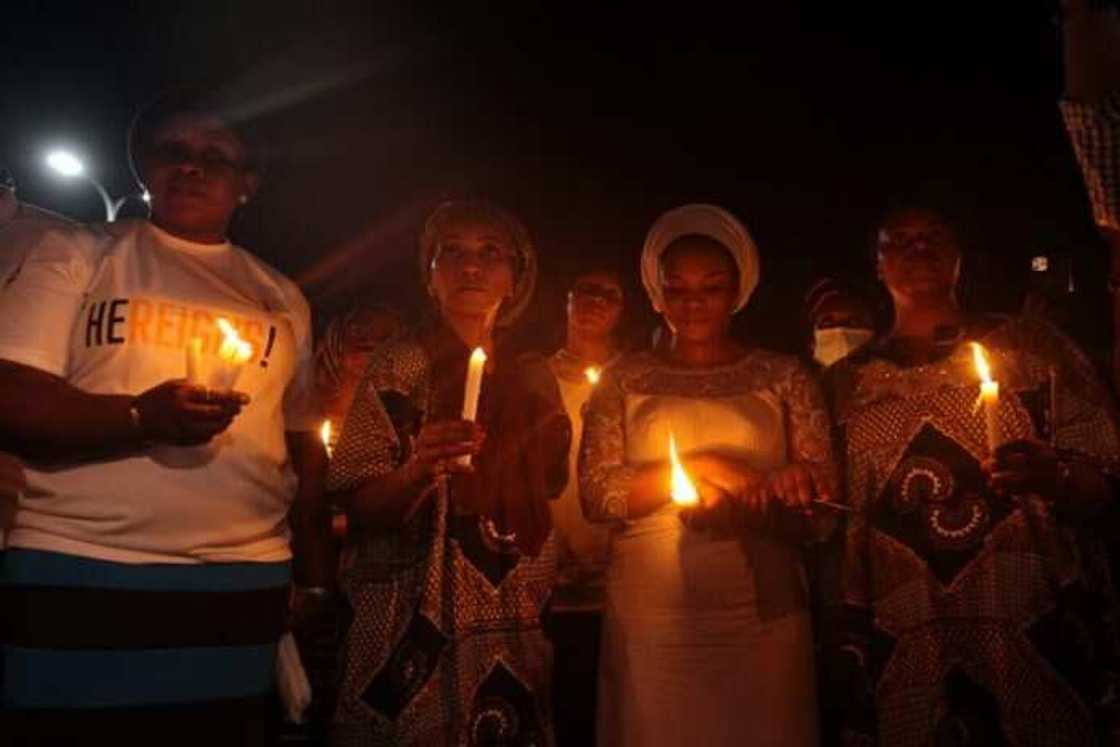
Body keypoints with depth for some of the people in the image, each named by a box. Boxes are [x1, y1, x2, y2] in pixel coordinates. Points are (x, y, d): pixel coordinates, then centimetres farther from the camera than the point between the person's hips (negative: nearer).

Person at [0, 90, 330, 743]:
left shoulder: (283, 297, 13)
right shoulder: (77, 254, 6)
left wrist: (313, 566, 8)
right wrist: (141, 418, -20)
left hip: (243, 590, 2)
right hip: (78, 578, -2)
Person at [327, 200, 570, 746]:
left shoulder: (533, 377, 6)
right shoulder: (399, 365, -5)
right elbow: (357, 504, -10)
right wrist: (415, 474, -27)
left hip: (512, 631, 4)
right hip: (412, 626, -3)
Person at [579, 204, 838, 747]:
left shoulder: (784, 376, 6)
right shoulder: (623, 380, 5)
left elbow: (822, 497, 2)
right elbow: (596, 494, -3)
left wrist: (730, 497, -17)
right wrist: (700, 467, -13)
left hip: (761, 611, 0)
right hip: (650, 615, 0)